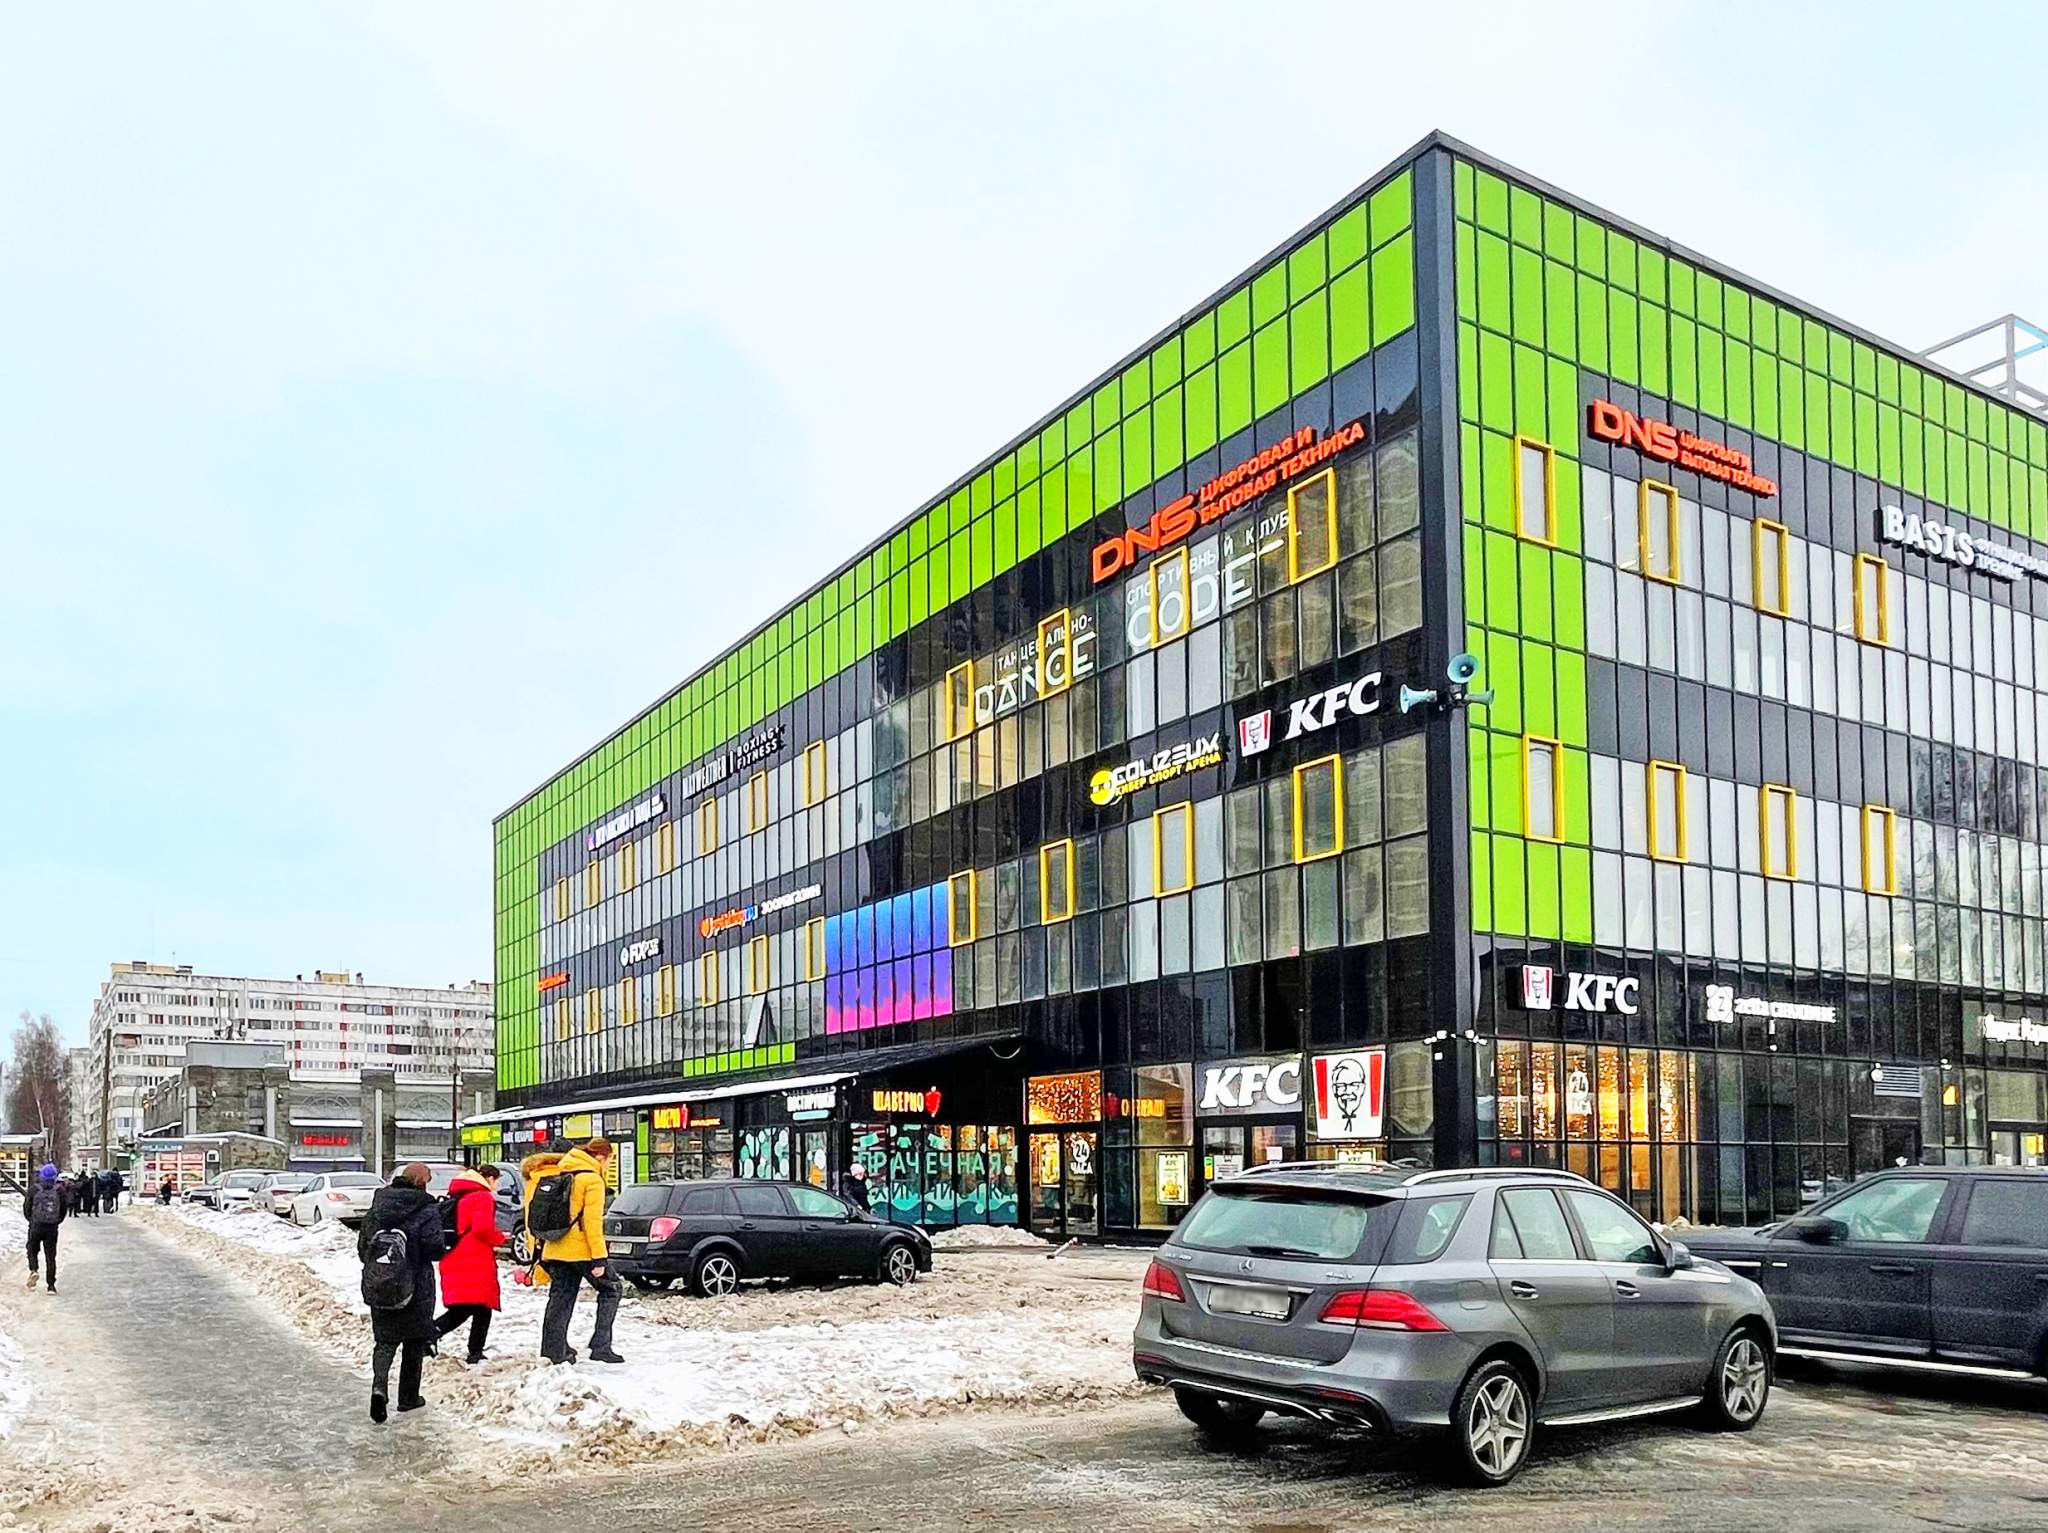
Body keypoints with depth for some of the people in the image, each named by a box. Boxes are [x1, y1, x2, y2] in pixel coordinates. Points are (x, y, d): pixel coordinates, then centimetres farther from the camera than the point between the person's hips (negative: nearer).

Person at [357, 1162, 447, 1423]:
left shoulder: (378, 1205, 4)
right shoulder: (426, 1207, -12)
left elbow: (362, 1245, 8)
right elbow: (434, 1247, -19)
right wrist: (443, 1248, 2)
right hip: (417, 1285, -4)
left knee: (384, 1339, 10)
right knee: (414, 1341, 12)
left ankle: (379, 1386, -14)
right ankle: (408, 1397, 18)